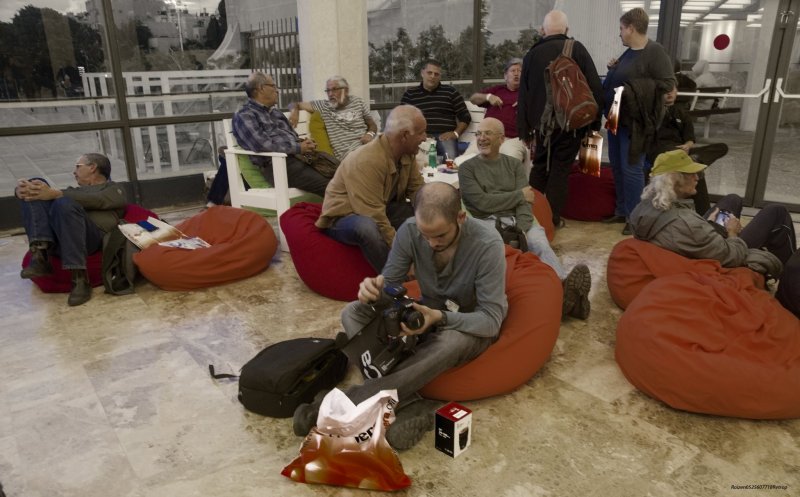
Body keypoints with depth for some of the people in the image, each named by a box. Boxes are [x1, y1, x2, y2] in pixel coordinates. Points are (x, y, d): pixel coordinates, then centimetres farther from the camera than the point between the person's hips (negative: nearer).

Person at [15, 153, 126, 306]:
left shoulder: (114, 189, 21)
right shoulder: (75, 190, 39)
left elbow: (94, 201, -3)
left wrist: (54, 194, -17)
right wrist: (22, 189, -2)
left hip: (91, 237, -5)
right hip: (56, 238, 5)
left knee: (65, 202, -33)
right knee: (35, 184, -8)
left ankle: (79, 278, -35)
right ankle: (40, 255, -26)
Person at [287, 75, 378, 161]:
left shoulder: (358, 102, 17)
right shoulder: (323, 106, 14)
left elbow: (372, 125, 20)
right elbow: (295, 105, 17)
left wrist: (370, 133, -4)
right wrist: (295, 110, -8)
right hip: (348, 154, -3)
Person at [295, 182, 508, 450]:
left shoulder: (488, 245, -28)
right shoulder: (409, 230, -18)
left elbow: (491, 320, -27)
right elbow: (390, 284, -11)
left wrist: (440, 317, -44)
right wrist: (373, 290, -36)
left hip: (473, 327, -4)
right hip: (428, 314, 4)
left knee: (452, 342, -41)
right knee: (353, 313, -18)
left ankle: (352, 401, -30)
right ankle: (411, 406, -30)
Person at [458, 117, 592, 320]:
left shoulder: (514, 164, 18)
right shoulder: (467, 168, 11)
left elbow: (525, 202, 4)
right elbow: (482, 202, -4)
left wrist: (520, 230, -16)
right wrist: (519, 195, 1)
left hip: (517, 220, 4)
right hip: (486, 223, -3)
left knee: (538, 241, -31)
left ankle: (564, 286, -51)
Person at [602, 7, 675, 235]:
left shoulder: (655, 52, -13)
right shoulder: (629, 52, 13)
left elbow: (667, 84, -17)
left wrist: (634, 90, -21)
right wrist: (614, 70, 6)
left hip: (634, 121, -9)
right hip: (616, 118, 9)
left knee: (631, 168, -6)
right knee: (617, 166, 12)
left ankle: (634, 217, 3)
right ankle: (621, 211, 23)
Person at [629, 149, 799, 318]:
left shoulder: (646, 205, -16)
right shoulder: (684, 222, -41)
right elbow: (733, 257, -27)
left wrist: (707, 224, 2)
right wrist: (733, 233, -9)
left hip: (702, 248, 8)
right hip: (722, 263, -8)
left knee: (733, 200, 24)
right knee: (776, 212, 5)